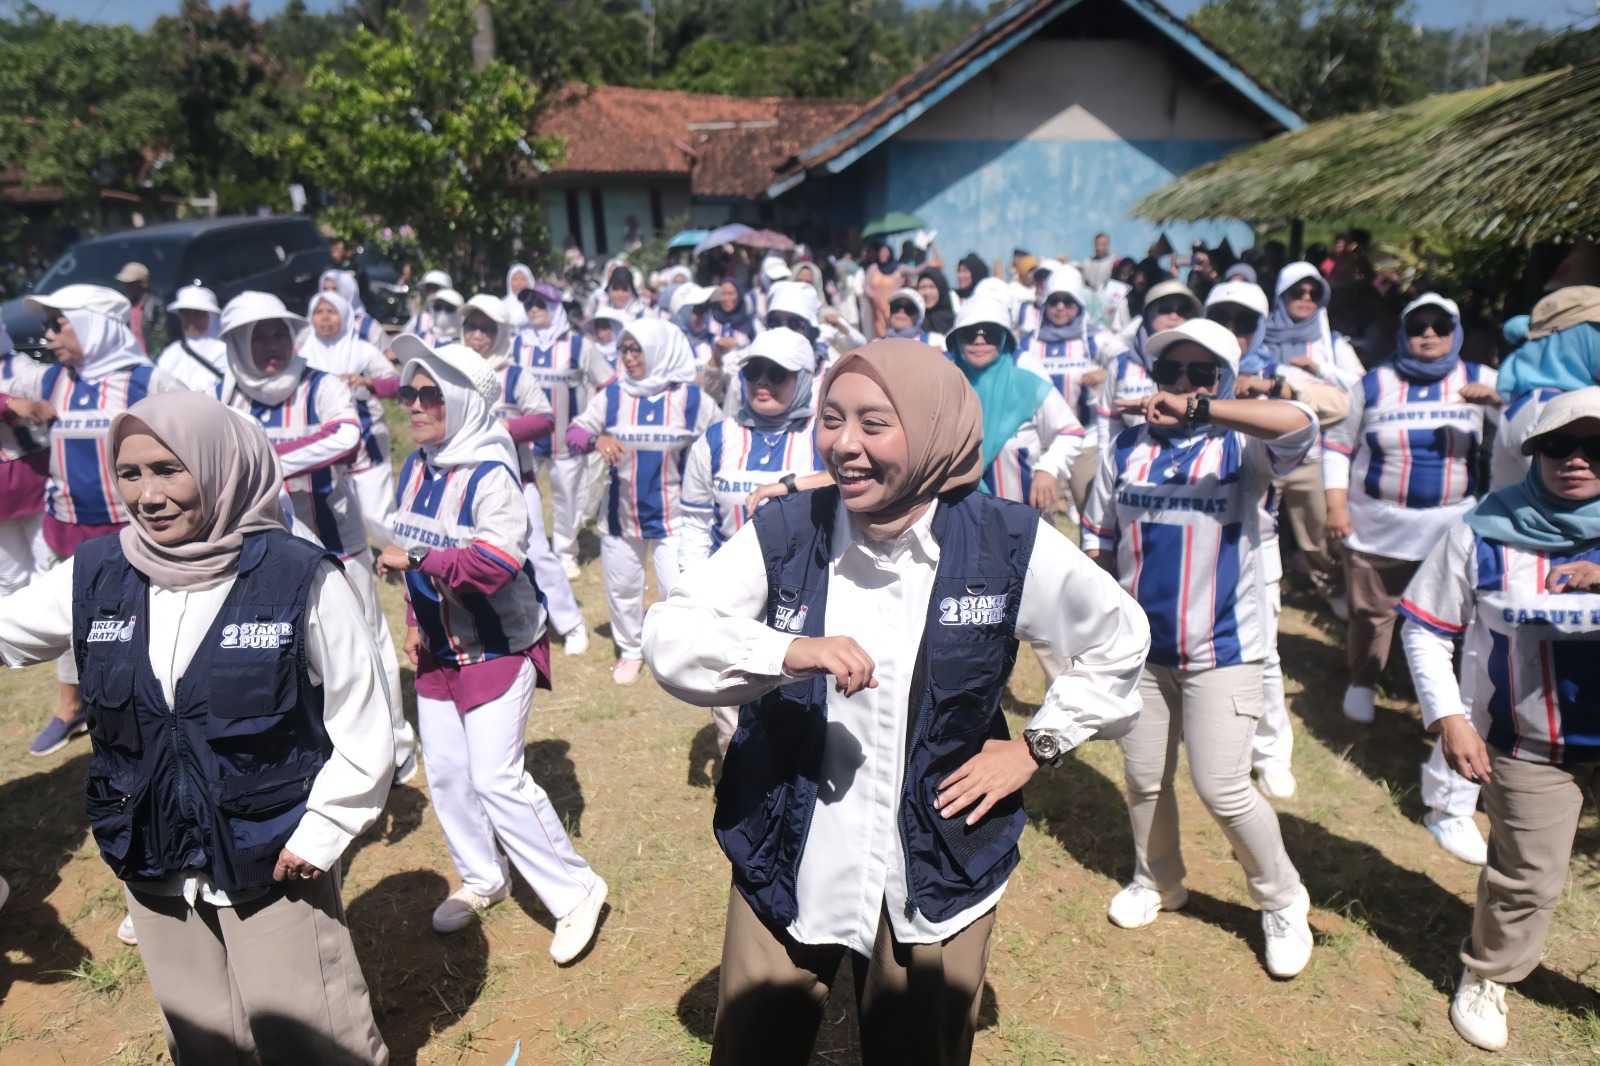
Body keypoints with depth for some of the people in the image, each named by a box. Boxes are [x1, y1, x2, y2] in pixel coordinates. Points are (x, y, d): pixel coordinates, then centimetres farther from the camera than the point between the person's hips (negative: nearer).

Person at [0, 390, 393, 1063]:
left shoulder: (301, 578, -17)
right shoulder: (94, 575, -5)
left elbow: (362, 723, -12)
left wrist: (323, 831, -11)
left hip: (275, 856, -4)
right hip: (151, 862, 5)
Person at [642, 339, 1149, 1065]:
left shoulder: (1008, 543, -11)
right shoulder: (783, 534, -10)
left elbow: (1117, 638, 5)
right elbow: (667, 635, -17)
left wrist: (1037, 746, 0)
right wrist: (787, 652, -33)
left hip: (937, 876, 0)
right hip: (786, 867, 1)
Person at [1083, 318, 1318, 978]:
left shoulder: (1242, 448, -8)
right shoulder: (1126, 449, 2)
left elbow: (1299, 423, -32)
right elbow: (1099, 544, 8)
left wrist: (1196, 410, -38)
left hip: (1222, 649, -4)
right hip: (1141, 645, 4)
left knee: (1222, 788, -4)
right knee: (1143, 779, 16)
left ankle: (1284, 903, 24)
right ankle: (1156, 881, 42)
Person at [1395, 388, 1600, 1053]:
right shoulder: (1486, 531, -10)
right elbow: (1424, 627, -5)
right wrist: (1449, 718, -12)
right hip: (1528, 744, -2)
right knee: (1527, 879, 8)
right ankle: (1486, 978, 34)